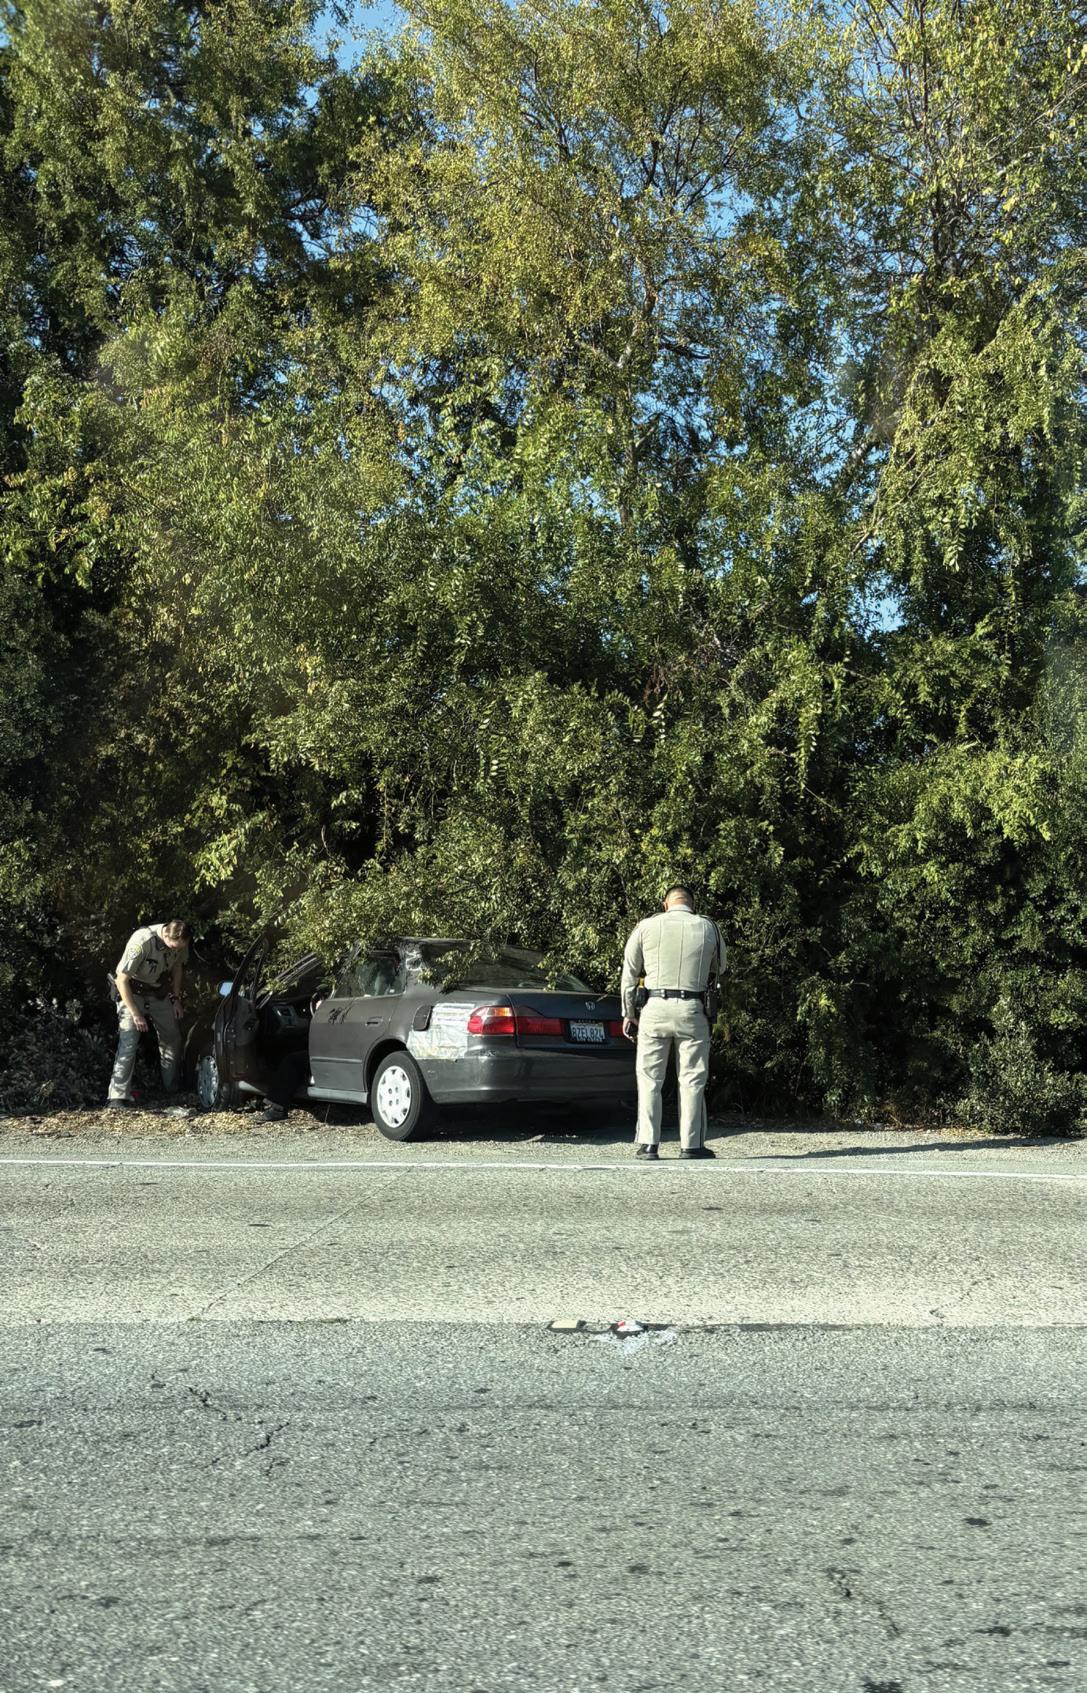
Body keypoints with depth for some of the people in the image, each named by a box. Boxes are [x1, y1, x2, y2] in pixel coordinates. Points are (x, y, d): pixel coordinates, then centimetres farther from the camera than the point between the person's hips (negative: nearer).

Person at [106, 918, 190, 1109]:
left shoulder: (180, 942, -16)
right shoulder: (141, 942, -34)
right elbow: (122, 980, -26)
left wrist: (176, 998, 2)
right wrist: (135, 1014, -25)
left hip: (160, 993, 6)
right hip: (132, 992, -6)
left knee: (172, 1040, 11)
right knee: (128, 1043, -18)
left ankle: (173, 1090, 28)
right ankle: (117, 1098, -19)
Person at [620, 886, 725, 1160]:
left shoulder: (647, 926, 5)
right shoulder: (709, 929, 6)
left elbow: (630, 973, 6)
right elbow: (718, 970, 18)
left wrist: (629, 1014, 11)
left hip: (654, 1007, 0)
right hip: (692, 1010, 0)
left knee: (649, 1078, 6)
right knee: (692, 1079, 6)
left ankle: (647, 1144, 2)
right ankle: (691, 1144, 7)